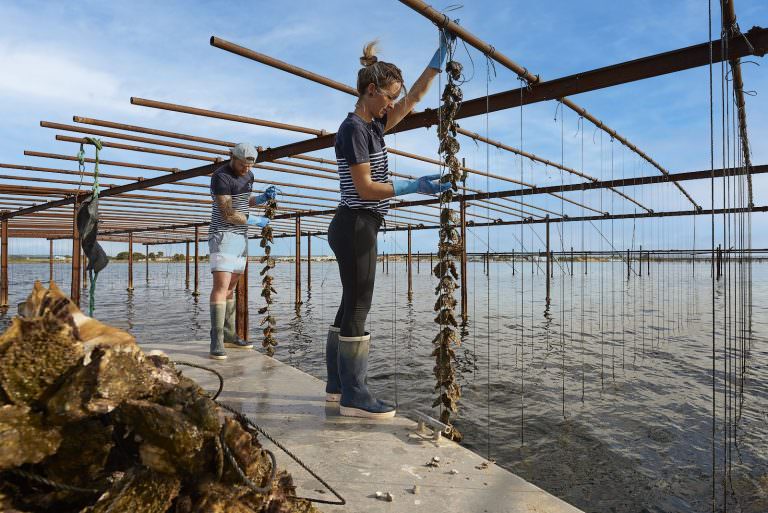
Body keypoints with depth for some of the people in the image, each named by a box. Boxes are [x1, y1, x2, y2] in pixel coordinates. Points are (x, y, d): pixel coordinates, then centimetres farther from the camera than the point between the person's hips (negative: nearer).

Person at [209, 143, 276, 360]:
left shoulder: (248, 175, 13)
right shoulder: (221, 177, -14)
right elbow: (228, 214, -18)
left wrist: (263, 197, 7)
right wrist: (257, 221, -7)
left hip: (241, 236, 8)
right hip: (223, 235, -8)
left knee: (231, 286, 10)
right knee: (221, 285, -16)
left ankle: (228, 335, 17)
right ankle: (217, 342, -16)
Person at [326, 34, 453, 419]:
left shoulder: (373, 125, 17)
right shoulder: (354, 129, -11)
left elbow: (414, 97, 24)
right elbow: (365, 188, -17)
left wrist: (440, 55, 24)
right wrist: (415, 186, -16)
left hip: (359, 227, 10)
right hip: (356, 226, -10)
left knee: (351, 307, 11)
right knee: (357, 307, -6)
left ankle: (338, 386, 22)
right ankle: (354, 397, 4)